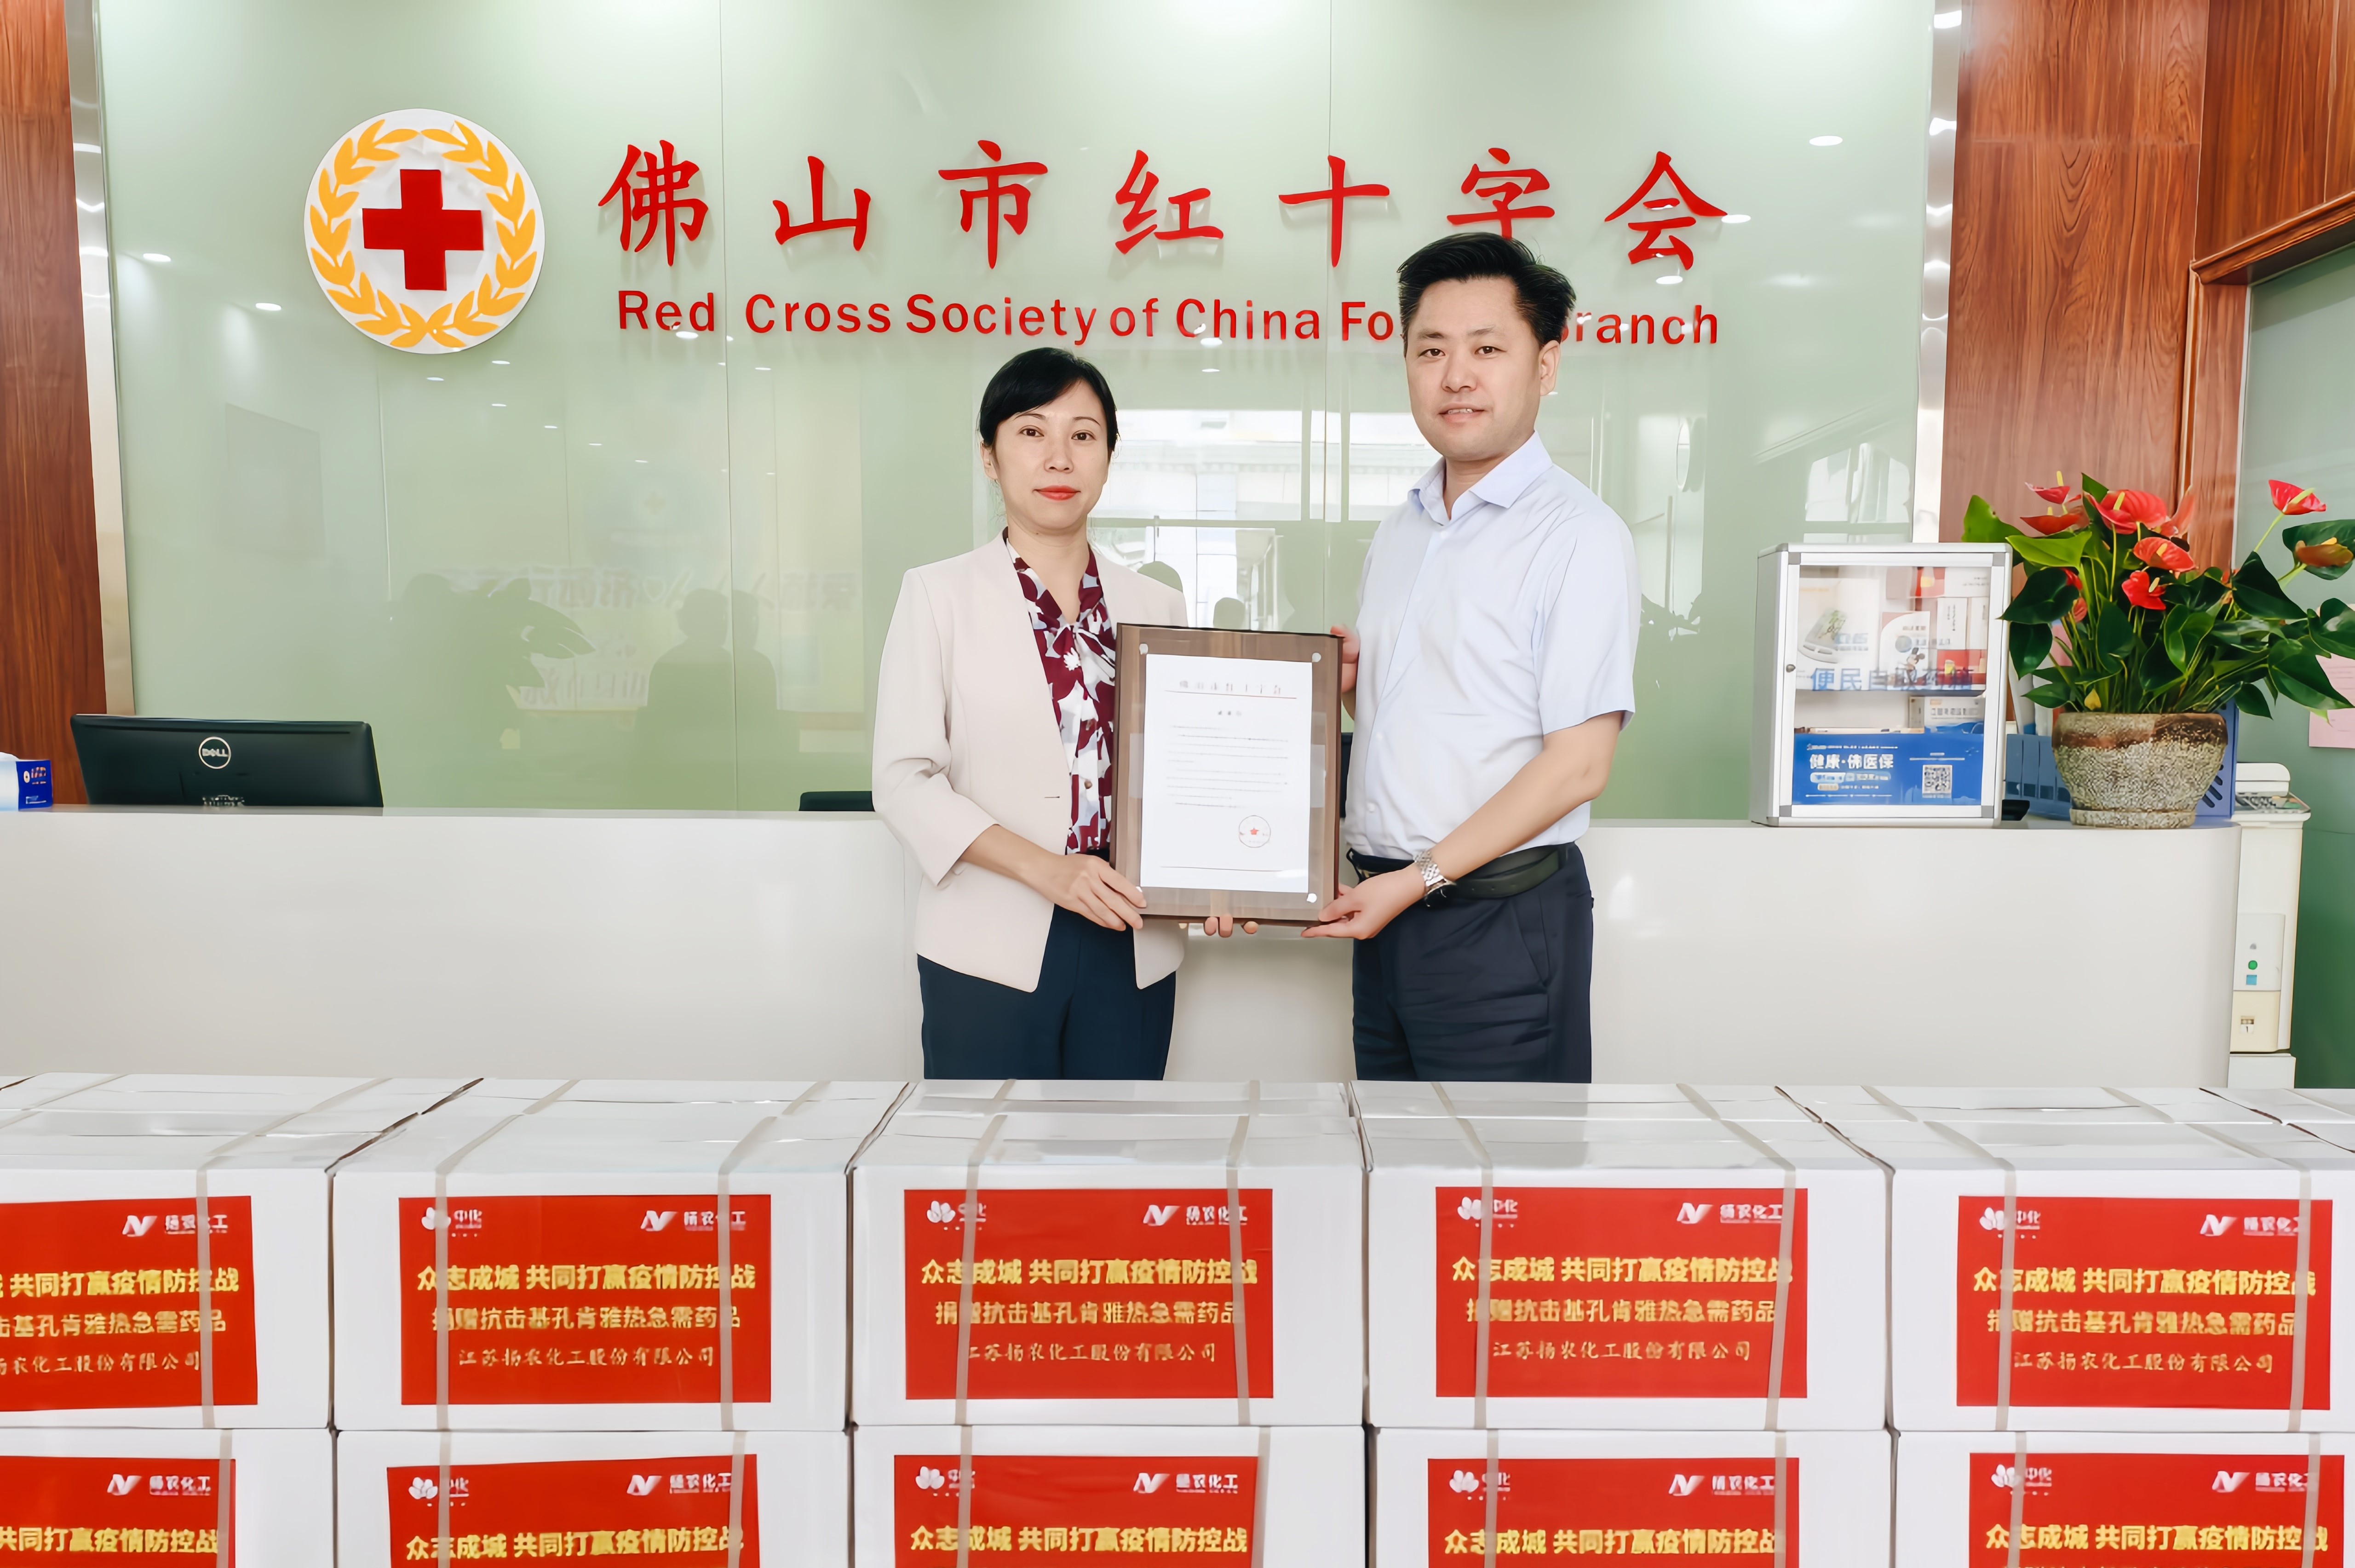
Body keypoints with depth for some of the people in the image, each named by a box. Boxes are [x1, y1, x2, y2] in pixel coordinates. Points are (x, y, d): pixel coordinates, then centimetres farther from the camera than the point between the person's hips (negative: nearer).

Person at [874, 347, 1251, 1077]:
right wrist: (1042, 868, -18)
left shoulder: (1157, 606, 10)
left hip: (1131, 947, 3)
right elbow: (903, 778, -5)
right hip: (993, 948, -3)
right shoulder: (941, 594, 2)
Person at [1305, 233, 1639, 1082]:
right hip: (1387, 913, 7)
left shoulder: (1579, 535, -10)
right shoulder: (1398, 532, 13)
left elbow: (1578, 763, -16)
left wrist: (1421, 878, -16)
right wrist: (1350, 684, 0)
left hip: (1500, 918, -7)